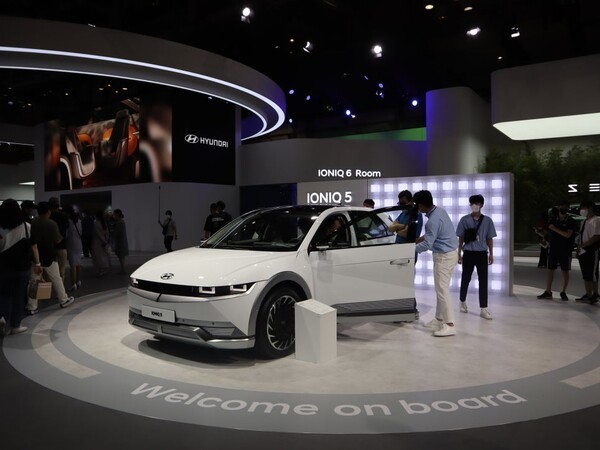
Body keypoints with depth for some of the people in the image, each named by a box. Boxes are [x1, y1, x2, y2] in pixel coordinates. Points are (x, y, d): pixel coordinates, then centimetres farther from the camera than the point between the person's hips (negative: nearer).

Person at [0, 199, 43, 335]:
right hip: (22, 267, 0)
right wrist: (37, 264, 2)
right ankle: (15, 325, 14)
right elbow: (33, 247, -4)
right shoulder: (27, 227, -5)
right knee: (19, 296, 9)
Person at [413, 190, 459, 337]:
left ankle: (450, 325, -3)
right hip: (448, 253, 10)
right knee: (441, 288, 15)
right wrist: (419, 239, 17)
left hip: (444, 256, -10)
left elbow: (427, 244, -21)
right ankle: (439, 319, 24)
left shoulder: (433, 220, -24)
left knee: (442, 289, -6)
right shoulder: (439, 210, 7)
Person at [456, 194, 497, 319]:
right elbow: (461, 238, 3)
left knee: (483, 280, -2)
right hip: (468, 253, -1)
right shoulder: (464, 219, 0)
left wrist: (491, 254, 6)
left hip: (482, 253, 1)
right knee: (466, 279, 10)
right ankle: (463, 302, 30)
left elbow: (490, 238, 7)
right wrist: (459, 253, 1)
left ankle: (483, 309, 1)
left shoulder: (487, 220, 3)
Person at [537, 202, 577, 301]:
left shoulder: (570, 221, -5)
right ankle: (548, 292, 10)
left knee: (565, 271, 4)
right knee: (550, 269, 4)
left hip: (565, 250, -4)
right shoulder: (554, 219, 9)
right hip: (553, 248, 4)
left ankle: (563, 292, 15)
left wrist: (555, 229, -16)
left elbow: (568, 235, -18)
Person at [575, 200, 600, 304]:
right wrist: (578, 248, 10)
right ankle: (588, 295, 18)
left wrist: (582, 245, -18)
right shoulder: (584, 221, 18)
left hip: (591, 252, -9)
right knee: (586, 276, 12)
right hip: (583, 252, 9)